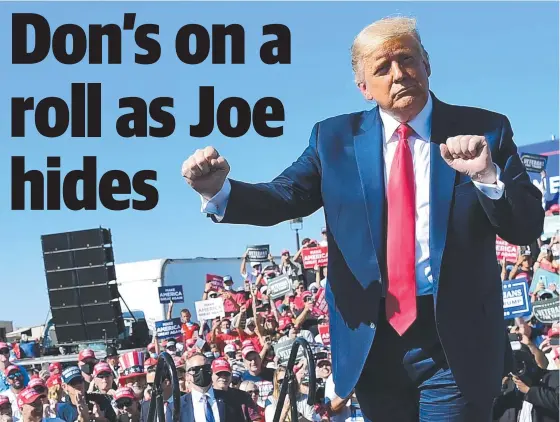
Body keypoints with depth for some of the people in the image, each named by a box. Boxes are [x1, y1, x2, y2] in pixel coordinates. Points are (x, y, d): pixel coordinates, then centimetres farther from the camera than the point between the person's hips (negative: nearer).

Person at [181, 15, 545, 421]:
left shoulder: (485, 131, -1)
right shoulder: (335, 139, 5)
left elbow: (529, 226, -5)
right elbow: (282, 199, -1)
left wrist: (488, 175, -25)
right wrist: (219, 189, -21)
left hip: (456, 342, -2)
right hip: (373, 338, 2)